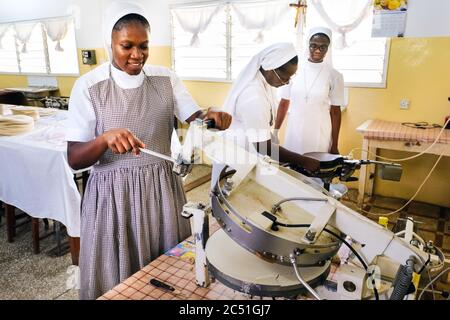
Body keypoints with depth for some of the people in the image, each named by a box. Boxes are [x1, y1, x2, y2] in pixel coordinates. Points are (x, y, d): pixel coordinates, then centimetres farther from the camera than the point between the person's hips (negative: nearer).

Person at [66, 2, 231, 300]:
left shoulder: (166, 78, 1)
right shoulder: (88, 86, -8)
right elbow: (74, 159, -10)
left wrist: (211, 117, -25)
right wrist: (105, 139, -30)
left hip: (162, 188, 3)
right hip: (113, 195, -2)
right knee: (118, 279, 13)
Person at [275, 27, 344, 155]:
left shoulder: (334, 76, -2)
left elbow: (335, 112, 1)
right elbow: (284, 103, 6)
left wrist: (335, 146, 1)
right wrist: (275, 132, 3)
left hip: (319, 135, -1)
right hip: (294, 133, 1)